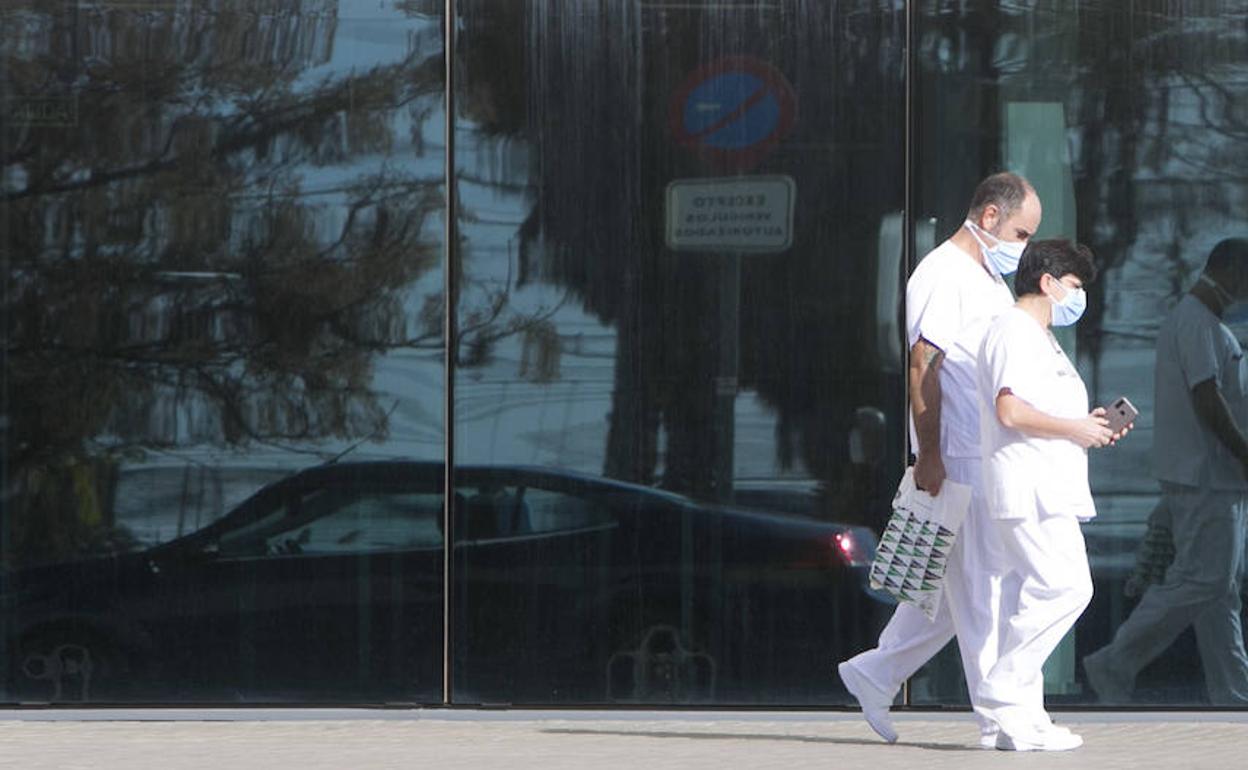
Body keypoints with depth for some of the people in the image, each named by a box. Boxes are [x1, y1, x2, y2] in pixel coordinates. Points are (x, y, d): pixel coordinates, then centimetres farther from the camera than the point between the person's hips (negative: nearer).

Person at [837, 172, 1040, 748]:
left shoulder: (990, 281, 21)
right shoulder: (942, 274, -11)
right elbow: (923, 366, -17)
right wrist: (929, 455, -21)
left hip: (990, 458, 10)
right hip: (957, 461, -10)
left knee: (963, 587, 12)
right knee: (978, 590, -6)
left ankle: (874, 675, 21)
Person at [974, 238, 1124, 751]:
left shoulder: (1038, 337, 26)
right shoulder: (1014, 332, -9)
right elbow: (1011, 411, -20)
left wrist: (1087, 425, 15)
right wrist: (1076, 429, -12)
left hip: (1048, 490, 11)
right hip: (1029, 490, -11)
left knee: (1033, 595, 7)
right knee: (1065, 587, -17)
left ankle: (1019, 721, 5)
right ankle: (1002, 695, -14)